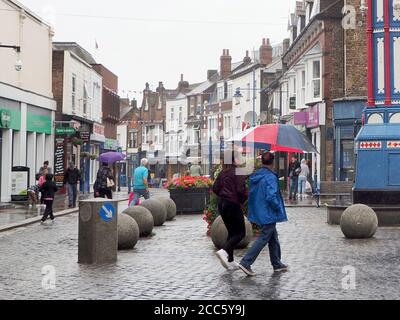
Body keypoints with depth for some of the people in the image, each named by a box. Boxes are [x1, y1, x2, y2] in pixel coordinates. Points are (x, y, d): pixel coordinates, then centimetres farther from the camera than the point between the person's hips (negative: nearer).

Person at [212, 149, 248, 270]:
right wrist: (244, 199, -1)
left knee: (231, 232, 16)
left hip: (222, 204, 8)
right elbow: (240, 190, -19)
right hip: (233, 205, -8)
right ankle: (224, 251, -18)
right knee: (240, 232, 2)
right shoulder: (238, 172, -13)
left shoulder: (223, 172, 8)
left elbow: (215, 188, 9)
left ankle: (230, 261, 15)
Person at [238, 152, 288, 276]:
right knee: (263, 238, -3)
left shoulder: (255, 176, 6)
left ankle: (277, 264, 28)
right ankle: (246, 262, -7)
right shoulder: (270, 177, -19)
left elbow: (251, 194, 12)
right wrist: (279, 208, -12)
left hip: (258, 213, 9)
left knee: (273, 238, 19)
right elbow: (271, 197, -27)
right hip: (268, 214, -9)